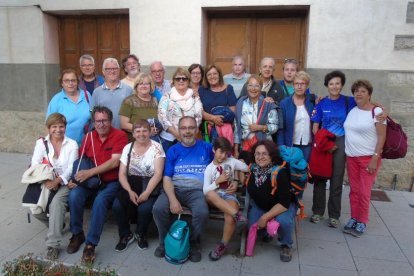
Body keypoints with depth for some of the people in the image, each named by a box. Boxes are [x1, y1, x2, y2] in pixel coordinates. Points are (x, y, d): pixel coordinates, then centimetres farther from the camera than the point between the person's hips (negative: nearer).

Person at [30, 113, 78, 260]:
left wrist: (57, 181, -22)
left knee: (56, 202, -32)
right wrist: (46, 181, -20)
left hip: (65, 183, -3)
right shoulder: (41, 143, 7)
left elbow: (71, 169, -6)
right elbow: (34, 165, -3)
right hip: (45, 182, 3)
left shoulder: (72, 144, 3)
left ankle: (53, 245, -26)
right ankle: (57, 222, 11)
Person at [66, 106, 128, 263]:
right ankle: (77, 234, 0)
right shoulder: (88, 137, 8)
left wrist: (89, 172, -22)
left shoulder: (120, 136, -8)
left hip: (111, 182, -4)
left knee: (100, 200, -32)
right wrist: (74, 178, -9)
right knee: (74, 195, -23)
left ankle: (91, 244, -20)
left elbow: (114, 162, -17)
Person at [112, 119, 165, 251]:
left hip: (150, 186, -3)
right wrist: (130, 191, -16)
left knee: (145, 208, -30)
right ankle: (126, 235, 6)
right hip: (131, 185, 3)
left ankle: (140, 234, 6)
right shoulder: (128, 148, 6)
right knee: (117, 205, -25)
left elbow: (158, 174, -11)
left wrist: (146, 193, -22)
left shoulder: (156, 147, -4)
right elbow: (122, 174, 2)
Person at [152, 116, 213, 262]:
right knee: (158, 208, -26)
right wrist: (172, 199, -17)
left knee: (202, 212, -31)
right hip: (174, 189, 1)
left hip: (197, 191, -1)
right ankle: (165, 241, 4)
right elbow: (167, 178, 0)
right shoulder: (173, 150, 7)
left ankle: (194, 243, 1)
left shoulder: (207, 148, 7)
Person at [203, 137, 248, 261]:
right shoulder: (209, 168, 5)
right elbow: (205, 190, -2)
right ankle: (237, 214, -38)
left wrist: (236, 181, 10)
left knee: (230, 214, -32)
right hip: (215, 196, 0)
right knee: (210, 194, -37)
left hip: (229, 195, 0)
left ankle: (223, 244, -13)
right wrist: (217, 181, -14)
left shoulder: (231, 161, 9)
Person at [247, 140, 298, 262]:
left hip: (284, 206, -5)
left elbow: (284, 203, -29)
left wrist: (265, 217, -29)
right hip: (260, 205, 5)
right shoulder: (252, 168, -17)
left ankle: (286, 246, -1)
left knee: (283, 221, -34)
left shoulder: (280, 173, -31)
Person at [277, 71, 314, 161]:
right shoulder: (284, 103, -3)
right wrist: (281, 147, -8)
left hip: (308, 145, 1)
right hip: (291, 145, -1)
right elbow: (280, 128, -3)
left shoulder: (312, 101, 2)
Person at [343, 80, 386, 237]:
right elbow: (347, 131, 20)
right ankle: (353, 218, 23)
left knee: (364, 192, 0)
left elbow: (382, 137, -10)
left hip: (369, 158, -4)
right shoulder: (351, 111, 6)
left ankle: (362, 222, 15)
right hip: (351, 158, 4)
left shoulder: (376, 111, -8)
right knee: (354, 190, 10)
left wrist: (375, 158, -14)